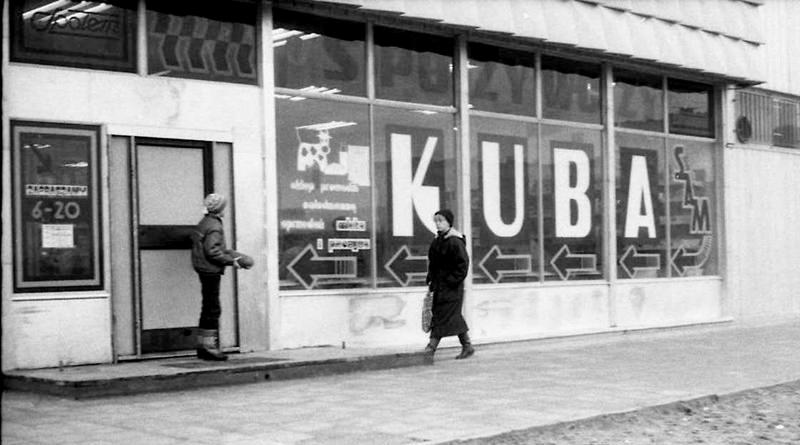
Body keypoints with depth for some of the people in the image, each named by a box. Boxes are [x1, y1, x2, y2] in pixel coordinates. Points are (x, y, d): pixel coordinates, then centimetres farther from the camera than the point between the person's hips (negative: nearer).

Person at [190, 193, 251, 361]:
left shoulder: (205, 222, 15)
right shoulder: (214, 226, -16)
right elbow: (212, 251, -23)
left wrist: (234, 255, 17)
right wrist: (231, 261, -15)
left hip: (205, 270, 10)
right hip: (210, 270, -10)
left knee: (208, 308, 14)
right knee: (213, 309, -5)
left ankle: (202, 346, 19)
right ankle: (210, 347, -3)